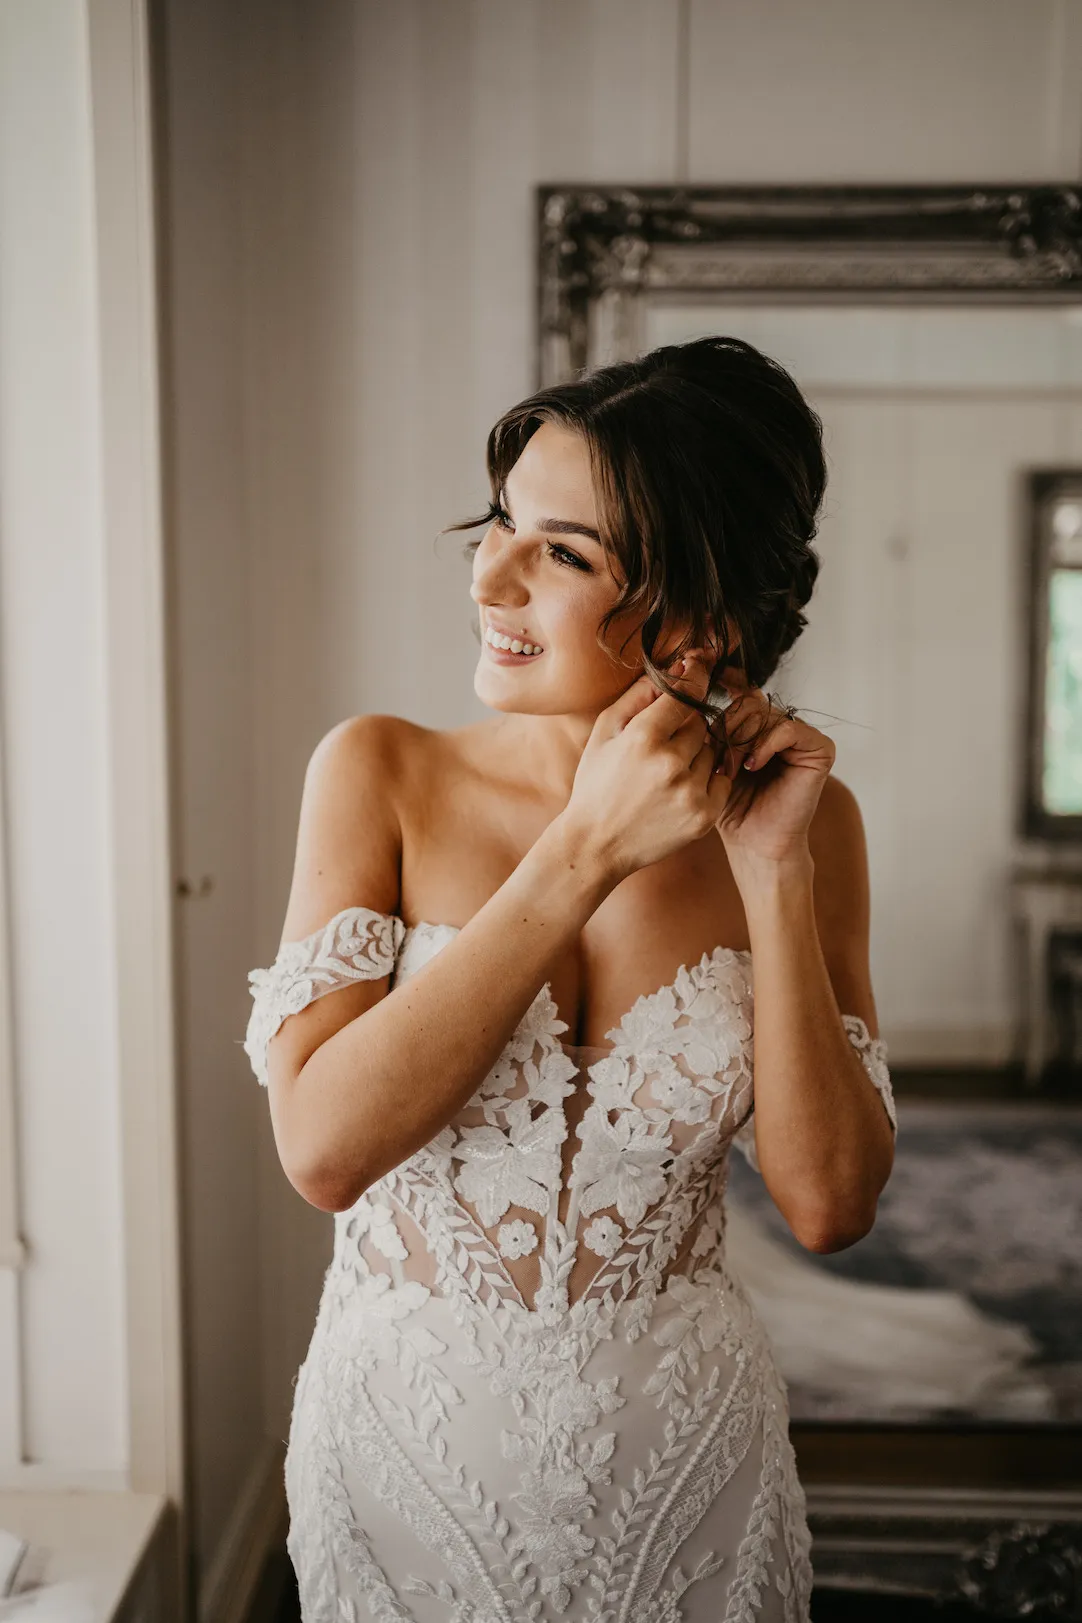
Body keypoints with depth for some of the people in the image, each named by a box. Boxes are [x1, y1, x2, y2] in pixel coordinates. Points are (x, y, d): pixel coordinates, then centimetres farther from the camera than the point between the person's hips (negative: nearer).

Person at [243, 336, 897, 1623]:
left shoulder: (800, 818, -8)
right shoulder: (380, 774, -12)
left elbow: (829, 1204, -11)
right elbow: (323, 1146, -22)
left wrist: (775, 874, -19)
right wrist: (586, 850, -25)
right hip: (405, 1426, 0)